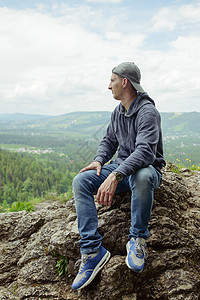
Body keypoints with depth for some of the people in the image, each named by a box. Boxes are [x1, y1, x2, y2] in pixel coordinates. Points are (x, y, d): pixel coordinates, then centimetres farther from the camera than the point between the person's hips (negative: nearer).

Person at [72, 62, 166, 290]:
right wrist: (99, 160, -4)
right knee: (81, 181, -15)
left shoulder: (147, 111, -17)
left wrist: (115, 176, -43)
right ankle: (92, 251, -20)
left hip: (147, 169, -7)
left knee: (142, 176, -44)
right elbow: (109, 141, 19)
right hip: (121, 168, 7)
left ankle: (137, 240, -20)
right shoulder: (117, 112, 10)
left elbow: (145, 151, -31)